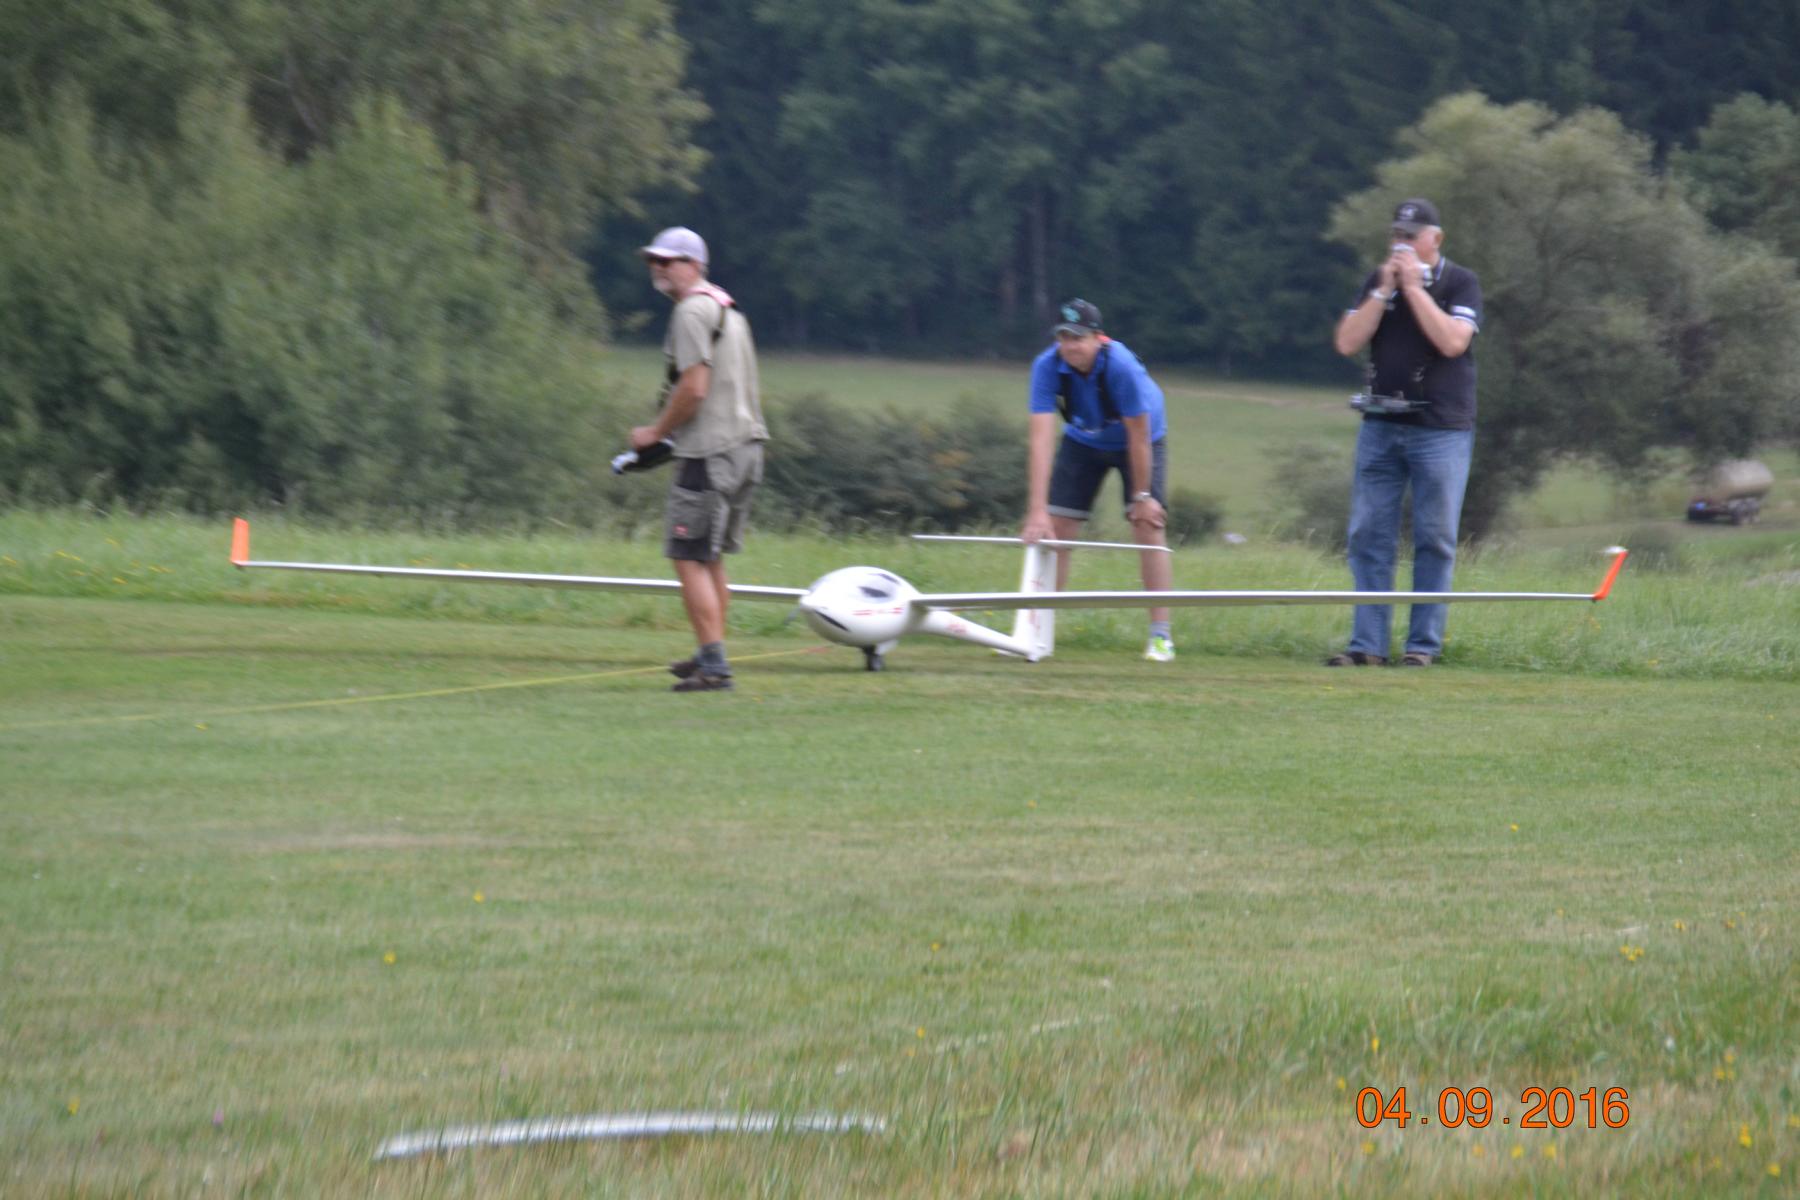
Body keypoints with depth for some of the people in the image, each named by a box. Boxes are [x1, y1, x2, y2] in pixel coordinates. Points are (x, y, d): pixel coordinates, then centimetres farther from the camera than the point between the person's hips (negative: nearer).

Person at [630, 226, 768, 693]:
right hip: (746, 445, 10)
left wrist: (655, 432, -7)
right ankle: (710, 657, 21)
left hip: (709, 455, -10)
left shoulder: (692, 312, -11)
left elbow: (694, 388, -20)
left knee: (690, 559, -8)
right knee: (711, 559, 17)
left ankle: (713, 666, -13)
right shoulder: (728, 309, 19)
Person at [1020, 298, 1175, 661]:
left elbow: (1138, 437, -27)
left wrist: (1142, 496, -19)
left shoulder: (1121, 366, -37)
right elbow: (1042, 439, -34)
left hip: (1142, 438, -3)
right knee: (1056, 529, -4)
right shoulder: (1047, 367, -29)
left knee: (1148, 526, -14)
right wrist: (1037, 511, -38)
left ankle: (1160, 636, -8)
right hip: (1083, 441, 3)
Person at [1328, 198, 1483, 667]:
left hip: (1440, 429, -4)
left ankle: (1424, 643, 1)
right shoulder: (1377, 280, 12)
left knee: (1434, 540, -2)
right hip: (1380, 427, 4)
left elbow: (1452, 341, -16)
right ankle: (1367, 643, 1)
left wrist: (1415, 288, -12)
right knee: (1369, 536, 0)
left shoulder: (1460, 283, 0)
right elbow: (1347, 343, 2)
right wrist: (1384, 291, -6)